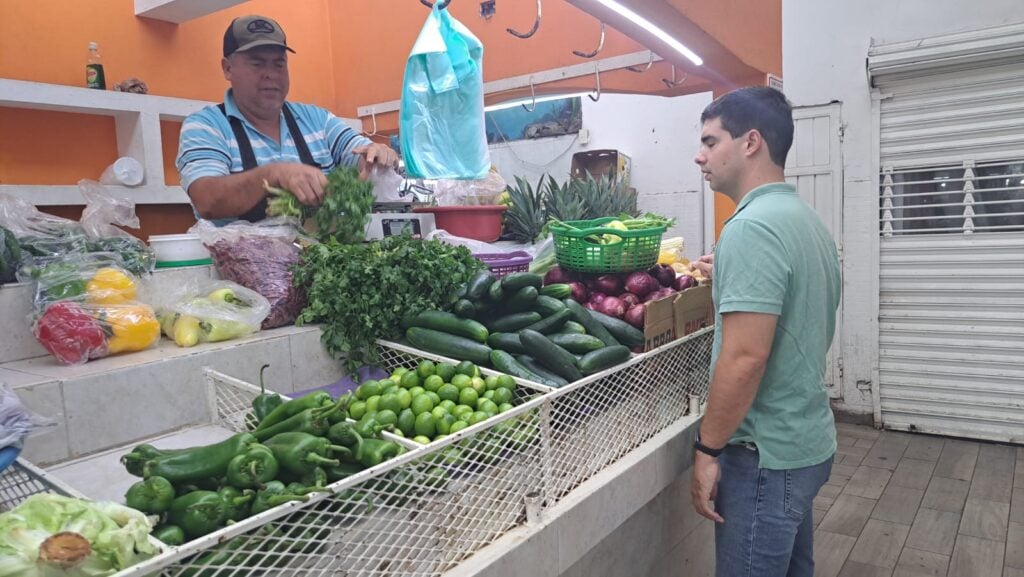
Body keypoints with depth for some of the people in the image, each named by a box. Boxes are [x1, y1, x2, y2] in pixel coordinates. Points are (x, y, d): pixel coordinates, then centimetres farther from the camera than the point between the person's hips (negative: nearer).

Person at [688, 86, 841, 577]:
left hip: (765, 453, -10)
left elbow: (745, 357, -26)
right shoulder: (807, 219, 9)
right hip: (808, 441, 10)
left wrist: (708, 448, -17)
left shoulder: (751, 227, -21)